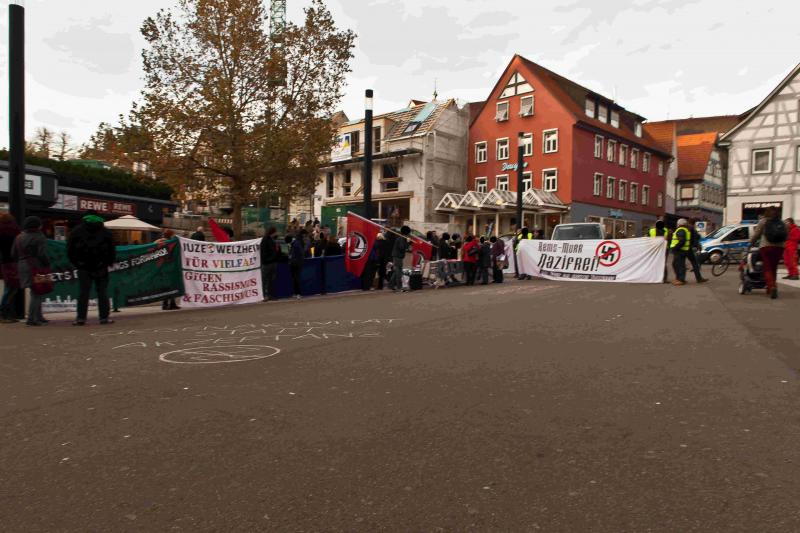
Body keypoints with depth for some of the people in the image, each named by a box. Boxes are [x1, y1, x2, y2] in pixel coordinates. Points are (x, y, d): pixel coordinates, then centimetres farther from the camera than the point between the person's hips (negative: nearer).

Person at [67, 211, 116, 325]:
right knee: (102, 292, 2)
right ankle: (104, 317, 0)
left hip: (83, 266, 0)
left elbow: (70, 249, 4)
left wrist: (75, 263, 11)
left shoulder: (76, 231, 7)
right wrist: (109, 262, 14)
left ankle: (81, 318, -1)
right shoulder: (105, 232, 8)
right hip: (101, 267, 0)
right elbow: (112, 249, 6)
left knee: (83, 292, 2)